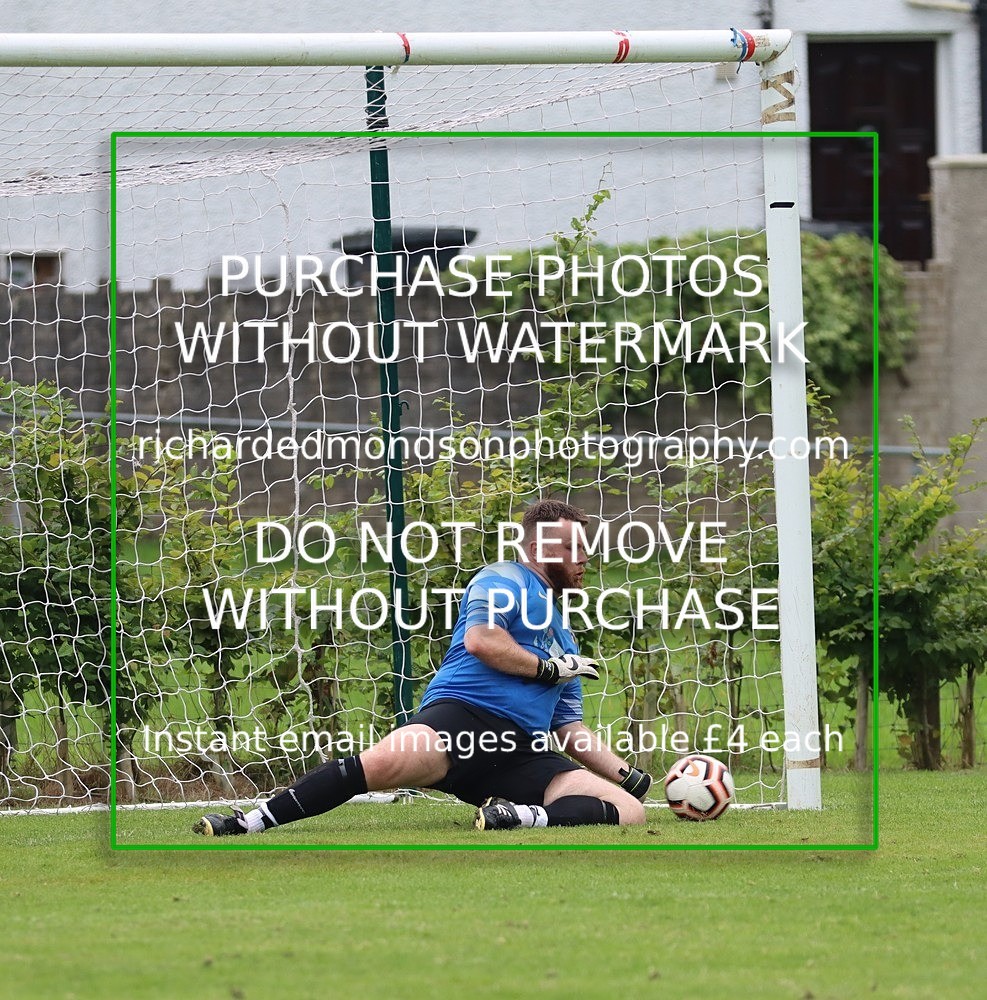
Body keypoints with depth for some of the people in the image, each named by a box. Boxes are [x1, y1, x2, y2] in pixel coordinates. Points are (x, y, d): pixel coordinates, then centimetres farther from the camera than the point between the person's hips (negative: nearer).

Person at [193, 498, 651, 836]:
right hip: (464, 715, -7)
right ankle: (253, 821, -29)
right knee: (381, 763, -38)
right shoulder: (504, 580, 12)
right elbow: (481, 639, -9)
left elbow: (570, 729, 36)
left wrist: (628, 776, 24)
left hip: (524, 752, 7)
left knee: (629, 810, -15)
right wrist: (548, 669, 2)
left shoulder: (564, 639, 36)